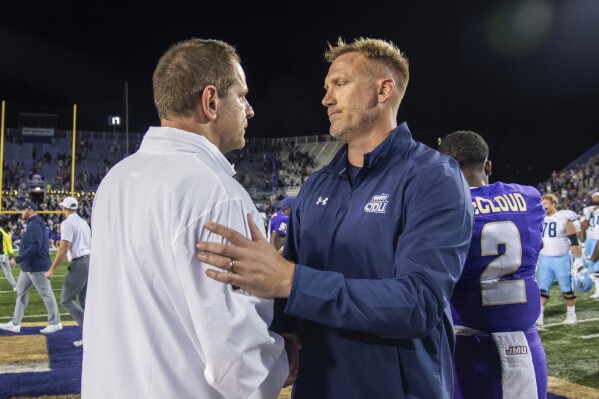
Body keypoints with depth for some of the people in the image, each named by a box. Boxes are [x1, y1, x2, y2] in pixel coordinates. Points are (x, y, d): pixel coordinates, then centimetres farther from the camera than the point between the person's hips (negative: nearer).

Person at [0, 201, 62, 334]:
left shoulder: (35, 224, -17)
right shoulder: (31, 224, 14)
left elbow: (36, 246, -27)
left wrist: (18, 259, -24)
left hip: (37, 267, -11)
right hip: (27, 267, 11)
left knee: (46, 293, -2)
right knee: (21, 292, 13)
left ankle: (55, 323, 6)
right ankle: (15, 324, 20)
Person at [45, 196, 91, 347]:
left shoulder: (67, 223, -9)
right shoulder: (84, 222, 17)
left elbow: (63, 249, -16)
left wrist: (51, 270, -12)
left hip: (78, 264, -8)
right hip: (90, 261, 8)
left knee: (66, 300, -1)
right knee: (85, 302, 13)